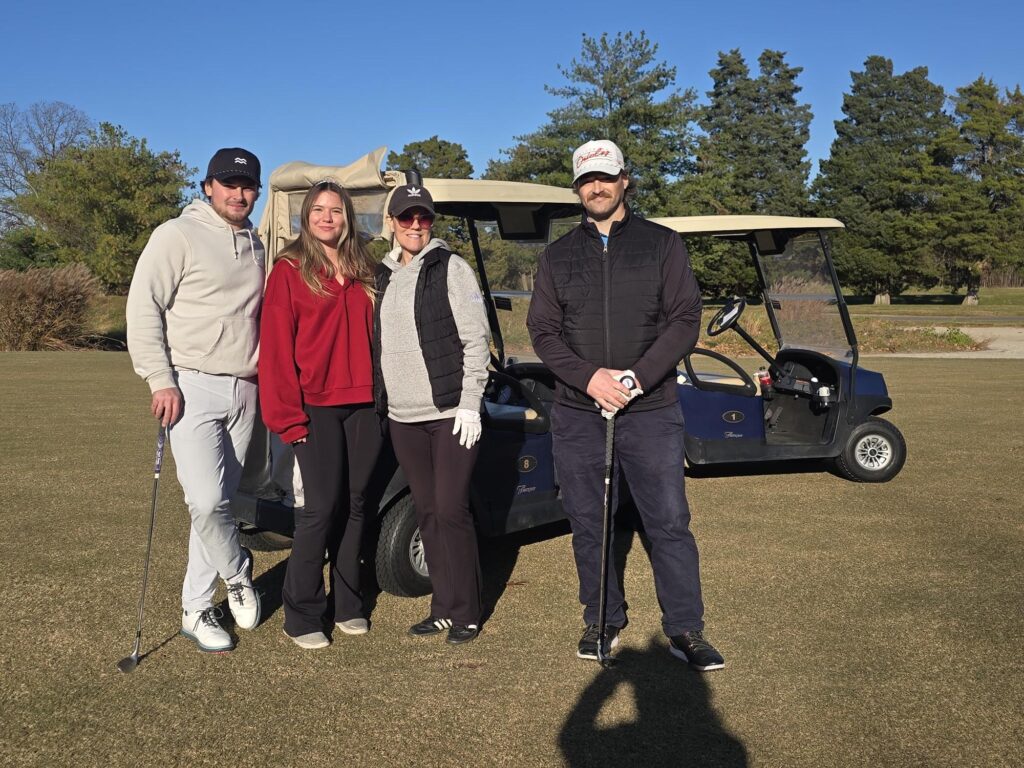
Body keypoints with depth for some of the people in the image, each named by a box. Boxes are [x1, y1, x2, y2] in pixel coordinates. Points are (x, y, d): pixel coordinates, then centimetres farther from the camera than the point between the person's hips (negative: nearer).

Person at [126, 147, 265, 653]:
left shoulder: (254, 245, 15)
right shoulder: (178, 236, -5)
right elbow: (144, 309, -9)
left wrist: (263, 374, 14)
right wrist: (160, 380, -15)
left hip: (244, 392, 6)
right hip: (193, 387, -6)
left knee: (220, 501, 8)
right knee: (207, 501, -18)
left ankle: (197, 609, 18)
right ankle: (237, 574, 9)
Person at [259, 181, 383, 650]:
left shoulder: (363, 273, 15)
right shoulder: (289, 271, -1)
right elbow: (277, 347, -6)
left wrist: (381, 395, 6)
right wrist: (288, 415, -12)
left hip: (363, 405, 5)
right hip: (316, 408, -5)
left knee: (354, 504, 9)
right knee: (322, 506, -8)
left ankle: (347, 605, 21)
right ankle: (302, 615, 4)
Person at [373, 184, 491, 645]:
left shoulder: (451, 269, -3)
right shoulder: (383, 276, 13)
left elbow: (475, 339, -7)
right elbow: (377, 344, 17)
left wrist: (469, 403, -13)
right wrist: (381, 400, 12)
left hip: (451, 414, -5)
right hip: (403, 417, 6)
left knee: (451, 511, -4)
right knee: (427, 513, 11)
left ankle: (466, 614, 9)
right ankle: (443, 608, 21)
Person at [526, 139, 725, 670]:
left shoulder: (662, 244, 6)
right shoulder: (558, 256, 11)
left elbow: (685, 320, -2)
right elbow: (542, 330, 4)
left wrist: (638, 377, -15)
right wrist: (589, 377, -14)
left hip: (650, 411, -2)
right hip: (577, 412, 2)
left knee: (669, 521, -2)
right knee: (588, 523, 8)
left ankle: (686, 630, 10)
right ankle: (603, 621, 23)